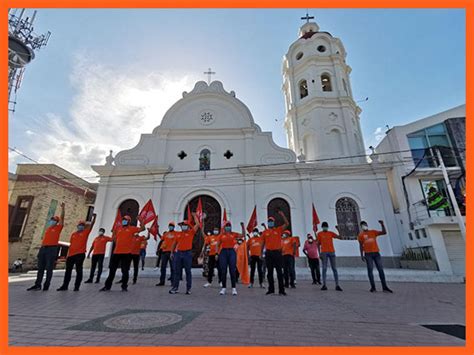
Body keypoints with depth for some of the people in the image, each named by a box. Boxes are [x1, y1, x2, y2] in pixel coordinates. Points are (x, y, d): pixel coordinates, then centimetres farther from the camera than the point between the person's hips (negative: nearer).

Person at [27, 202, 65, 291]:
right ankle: (37, 285, 13)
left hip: (52, 248, -6)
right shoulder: (47, 229, 19)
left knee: (49, 268, -2)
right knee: (40, 267, 7)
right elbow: (44, 239, 21)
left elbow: (62, 217, -10)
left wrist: (62, 207, -18)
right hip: (43, 248, 6)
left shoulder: (58, 227, 2)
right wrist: (40, 249, 15)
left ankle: (46, 285, 4)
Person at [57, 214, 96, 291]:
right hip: (71, 254, 5)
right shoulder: (73, 234, 15)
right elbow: (71, 245, 18)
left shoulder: (85, 232, 4)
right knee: (68, 270, 12)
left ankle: (77, 286, 6)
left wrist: (94, 217, -19)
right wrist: (68, 255, 15)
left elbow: (91, 224, -9)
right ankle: (64, 286, 22)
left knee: (79, 270, 0)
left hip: (80, 254, -4)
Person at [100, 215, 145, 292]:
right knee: (112, 270, 11)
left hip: (127, 253, -4)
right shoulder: (118, 229, 14)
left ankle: (124, 286, 13)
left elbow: (142, 228, -11)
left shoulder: (132, 228, 1)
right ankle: (107, 286, 23)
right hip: (116, 252, 5)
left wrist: (140, 220, -11)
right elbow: (113, 238, 25)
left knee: (125, 271, 2)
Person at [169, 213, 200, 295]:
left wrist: (194, 216, 4)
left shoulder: (191, 233, 1)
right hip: (178, 253, 4)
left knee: (188, 271, 4)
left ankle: (188, 288, 14)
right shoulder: (178, 234, 11)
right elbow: (174, 243, 19)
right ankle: (175, 287, 18)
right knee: (176, 271, 8)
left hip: (187, 253, -3)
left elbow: (197, 224, -6)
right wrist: (172, 252, 15)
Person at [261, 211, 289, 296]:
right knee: (269, 272, 8)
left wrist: (282, 215, -12)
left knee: (279, 272, 2)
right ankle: (271, 289, 19)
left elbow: (287, 224, -6)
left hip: (277, 253, -1)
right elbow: (263, 243, 11)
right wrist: (261, 253, 8)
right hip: (268, 253, 1)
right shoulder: (265, 232, 7)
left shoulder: (279, 230, 5)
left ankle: (281, 290, 9)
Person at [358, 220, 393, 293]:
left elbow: (384, 232, 8)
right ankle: (373, 287, 2)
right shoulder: (361, 235, 5)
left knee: (381, 269, 2)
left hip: (376, 253, 3)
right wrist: (362, 255, -1)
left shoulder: (373, 232, 13)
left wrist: (382, 224, -3)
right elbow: (361, 245, 5)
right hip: (368, 254, -3)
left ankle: (384, 287, 8)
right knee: (370, 270, -2)